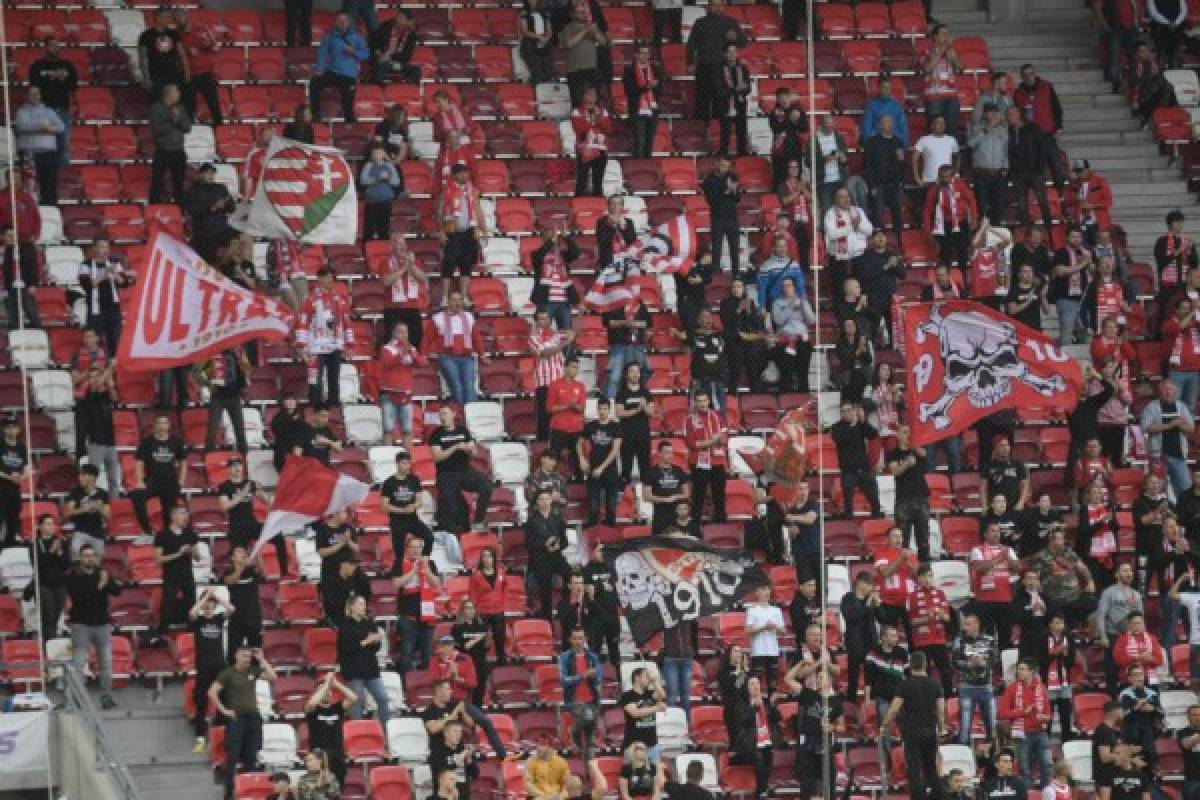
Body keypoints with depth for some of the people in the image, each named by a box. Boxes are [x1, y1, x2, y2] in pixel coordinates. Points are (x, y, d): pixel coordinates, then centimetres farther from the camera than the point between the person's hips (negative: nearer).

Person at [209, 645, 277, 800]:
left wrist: (261, 659, 0)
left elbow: (272, 677, 2)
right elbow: (212, 692, -8)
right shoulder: (228, 673, -4)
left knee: (251, 757, 8)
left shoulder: (253, 671, 10)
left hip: (253, 717, 5)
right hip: (236, 718, -5)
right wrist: (224, 710, -11)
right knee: (233, 757, -5)